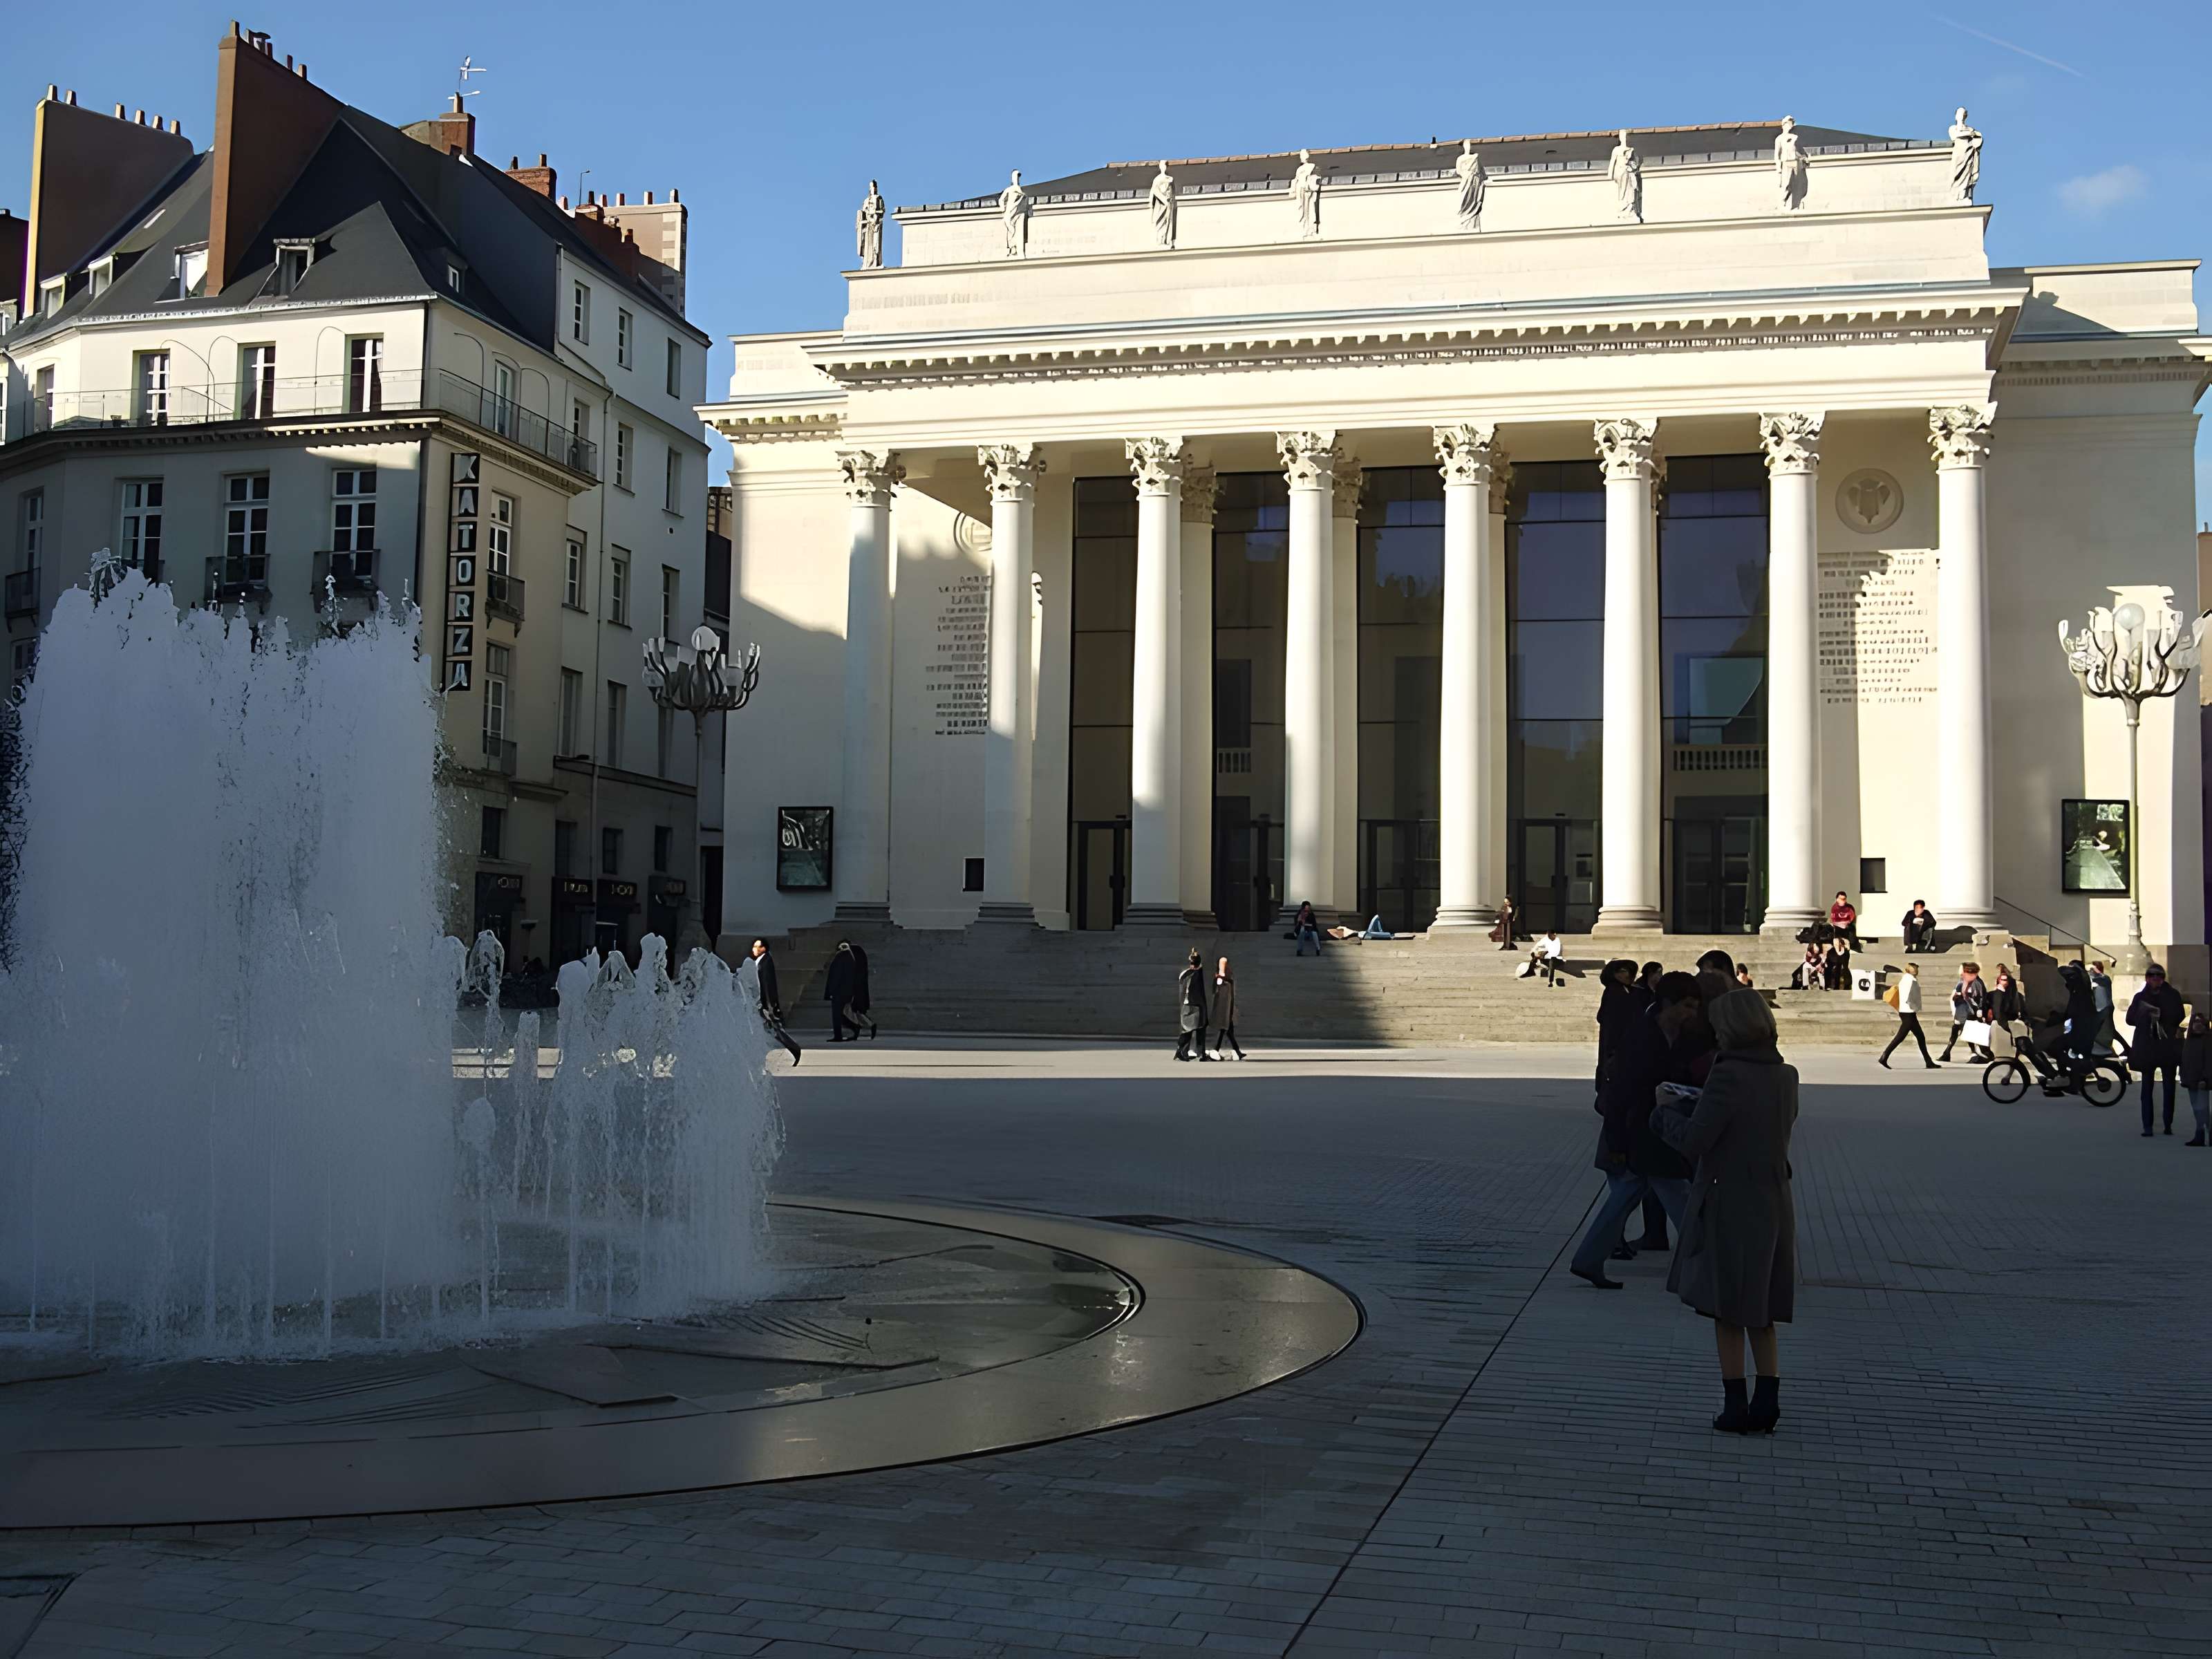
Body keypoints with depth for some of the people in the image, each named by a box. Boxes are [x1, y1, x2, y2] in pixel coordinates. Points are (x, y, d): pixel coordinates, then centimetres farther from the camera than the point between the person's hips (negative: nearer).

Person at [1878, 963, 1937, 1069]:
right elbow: (1908, 999, -24)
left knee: (1921, 1037, 11)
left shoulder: (1905, 978, 14)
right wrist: (1916, 1009, -15)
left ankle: (1929, 1062, 13)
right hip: (1909, 1013, -10)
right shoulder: (1911, 979, -14)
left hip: (1907, 1013, 10)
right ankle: (1884, 1058, -6)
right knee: (1900, 1037, -8)